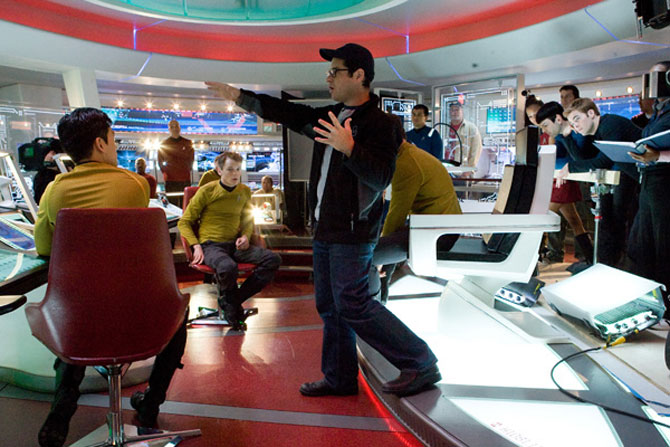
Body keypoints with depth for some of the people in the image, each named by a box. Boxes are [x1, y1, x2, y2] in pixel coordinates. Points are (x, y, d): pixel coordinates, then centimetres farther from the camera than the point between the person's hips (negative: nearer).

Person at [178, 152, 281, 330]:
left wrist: (246, 236, 4)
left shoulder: (244, 191, 11)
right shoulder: (207, 191, -3)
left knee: (273, 259, -18)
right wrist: (196, 246, -12)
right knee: (228, 267, -39)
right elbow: (184, 222, 2)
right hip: (210, 245, -5)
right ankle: (228, 300, -6)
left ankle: (236, 298, -11)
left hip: (234, 244, 5)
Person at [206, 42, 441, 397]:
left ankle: (421, 364, 5)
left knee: (353, 305, -9)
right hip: (326, 229, 9)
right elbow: (285, 112, 21)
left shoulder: (379, 124, -11)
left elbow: (381, 177, -21)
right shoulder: (330, 117, 15)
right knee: (329, 306, 13)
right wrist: (239, 97, 22)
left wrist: (349, 148, -33)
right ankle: (339, 379, 26)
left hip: (352, 233, -9)